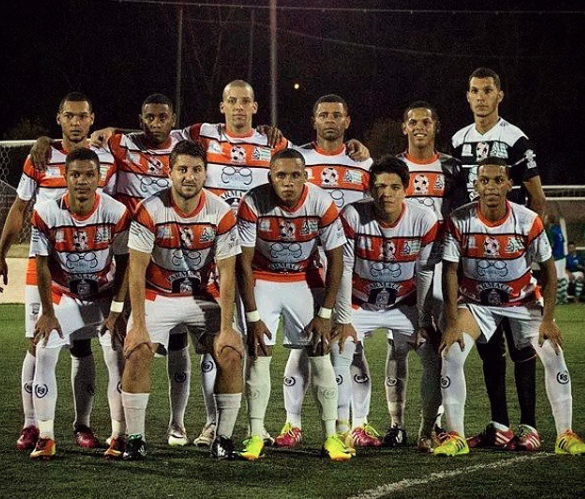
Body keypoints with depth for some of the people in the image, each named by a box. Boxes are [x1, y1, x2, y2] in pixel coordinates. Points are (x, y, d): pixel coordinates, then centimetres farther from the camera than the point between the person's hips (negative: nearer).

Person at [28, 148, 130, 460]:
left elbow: (124, 263, -10)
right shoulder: (46, 213, -19)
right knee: (44, 356, -10)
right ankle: (45, 437, -3)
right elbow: (42, 265, -9)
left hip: (105, 294, -1)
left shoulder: (116, 212, -20)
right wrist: (47, 312, -7)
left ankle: (119, 436, -2)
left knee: (118, 359, -11)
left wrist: (117, 311, -12)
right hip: (62, 295, 1)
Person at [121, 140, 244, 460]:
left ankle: (223, 438, -3)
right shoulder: (150, 210, -16)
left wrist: (226, 328, -15)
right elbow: (137, 271, -14)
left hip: (205, 298, 2)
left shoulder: (221, 213, -12)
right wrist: (138, 325, -20)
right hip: (157, 297, -1)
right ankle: (135, 439, -10)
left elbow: (226, 274, -9)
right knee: (138, 353, -22)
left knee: (231, 354, -16)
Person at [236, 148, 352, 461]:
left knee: (320, 355, -6)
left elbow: (335, 261, -9)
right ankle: (256, 437, -8)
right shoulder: (253, 204, -22)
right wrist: (252, 316, -16)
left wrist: (325, 314, -10)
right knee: (258, 354, -11)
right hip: (263, 280, -1)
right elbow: (244, 262, -15)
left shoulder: (322, 204, -19)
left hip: (305, 280, 1)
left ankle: (331, 436, -1)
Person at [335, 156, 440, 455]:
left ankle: (428, 430, 4)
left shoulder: (424, 221, -16)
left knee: (436, 358, -11)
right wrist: (344, 320, -16)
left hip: (405, 305, 1)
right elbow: (343, 270, -15)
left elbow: (425, 275, -7)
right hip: (360, 304, -1)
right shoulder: (353, 217, -20)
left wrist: (424, 323, -5)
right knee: (339, 354, -19)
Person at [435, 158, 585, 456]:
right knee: (451, 354, -19)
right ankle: (455, 437, -10)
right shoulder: (459, 221, -18)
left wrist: (548, 319, -11)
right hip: (475, 302, 0)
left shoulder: (528, 221, -17)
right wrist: (452, 323, -17)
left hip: (523, 301, 0)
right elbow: (450, 271, -13)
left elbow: (548, 268, -7)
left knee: (553, 355, -13)